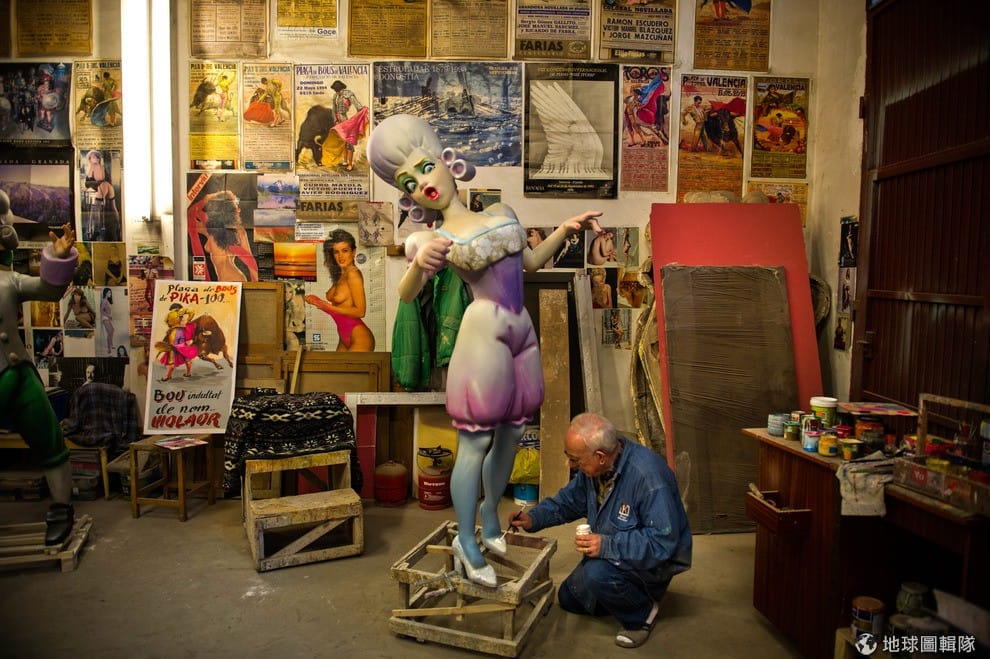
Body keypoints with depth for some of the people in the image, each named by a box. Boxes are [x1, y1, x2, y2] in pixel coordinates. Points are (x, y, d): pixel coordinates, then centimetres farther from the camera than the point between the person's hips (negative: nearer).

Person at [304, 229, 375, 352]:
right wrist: (318, 301, 5)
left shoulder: (353, 274, -12)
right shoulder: (340, 275, 11)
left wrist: (328, 306, -18)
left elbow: (360, 311, -16)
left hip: (359, 339, -8)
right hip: (345, 340, 8)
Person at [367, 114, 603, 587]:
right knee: (475, 442, -1)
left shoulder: (502, 213, 10)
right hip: (483, 337, -6)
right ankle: (466, 544, 16)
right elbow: (406, 295, -19)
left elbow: (531, 261, 22)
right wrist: (419, 263, -38)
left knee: (511, 434, 14)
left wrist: (565, 230, 12)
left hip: (521, 335, 6)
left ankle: (490, 524, 33)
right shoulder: (434, 239, -6)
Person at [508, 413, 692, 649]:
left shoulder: (648, 475, -36)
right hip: (608, 553, 8)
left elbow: (662, 542, -36)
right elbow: (570, 500, 6)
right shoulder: (594, 466, -11)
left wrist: (607, 546, -41)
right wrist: (533, 518, -8)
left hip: (656, 560, -8)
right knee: (568, 599, 16)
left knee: (597, 574, -35)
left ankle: (642, 614, -6)